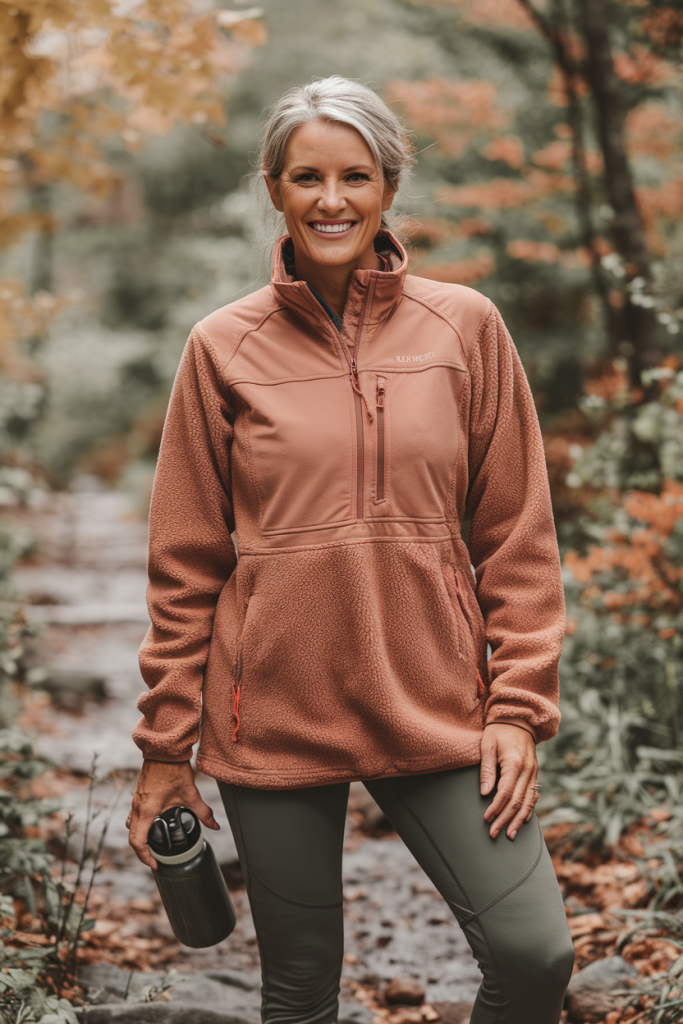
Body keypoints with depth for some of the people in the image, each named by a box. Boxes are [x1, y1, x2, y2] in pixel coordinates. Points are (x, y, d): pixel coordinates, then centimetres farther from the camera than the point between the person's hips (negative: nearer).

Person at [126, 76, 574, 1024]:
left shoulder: (464, 327, 1)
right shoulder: (224, 348, 0)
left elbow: (517, 535, 3)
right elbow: (186, 562, 3)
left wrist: (518, 706, -3)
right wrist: (166, 745, 4)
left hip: (435, 706, 1)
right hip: (273, 715, 0)